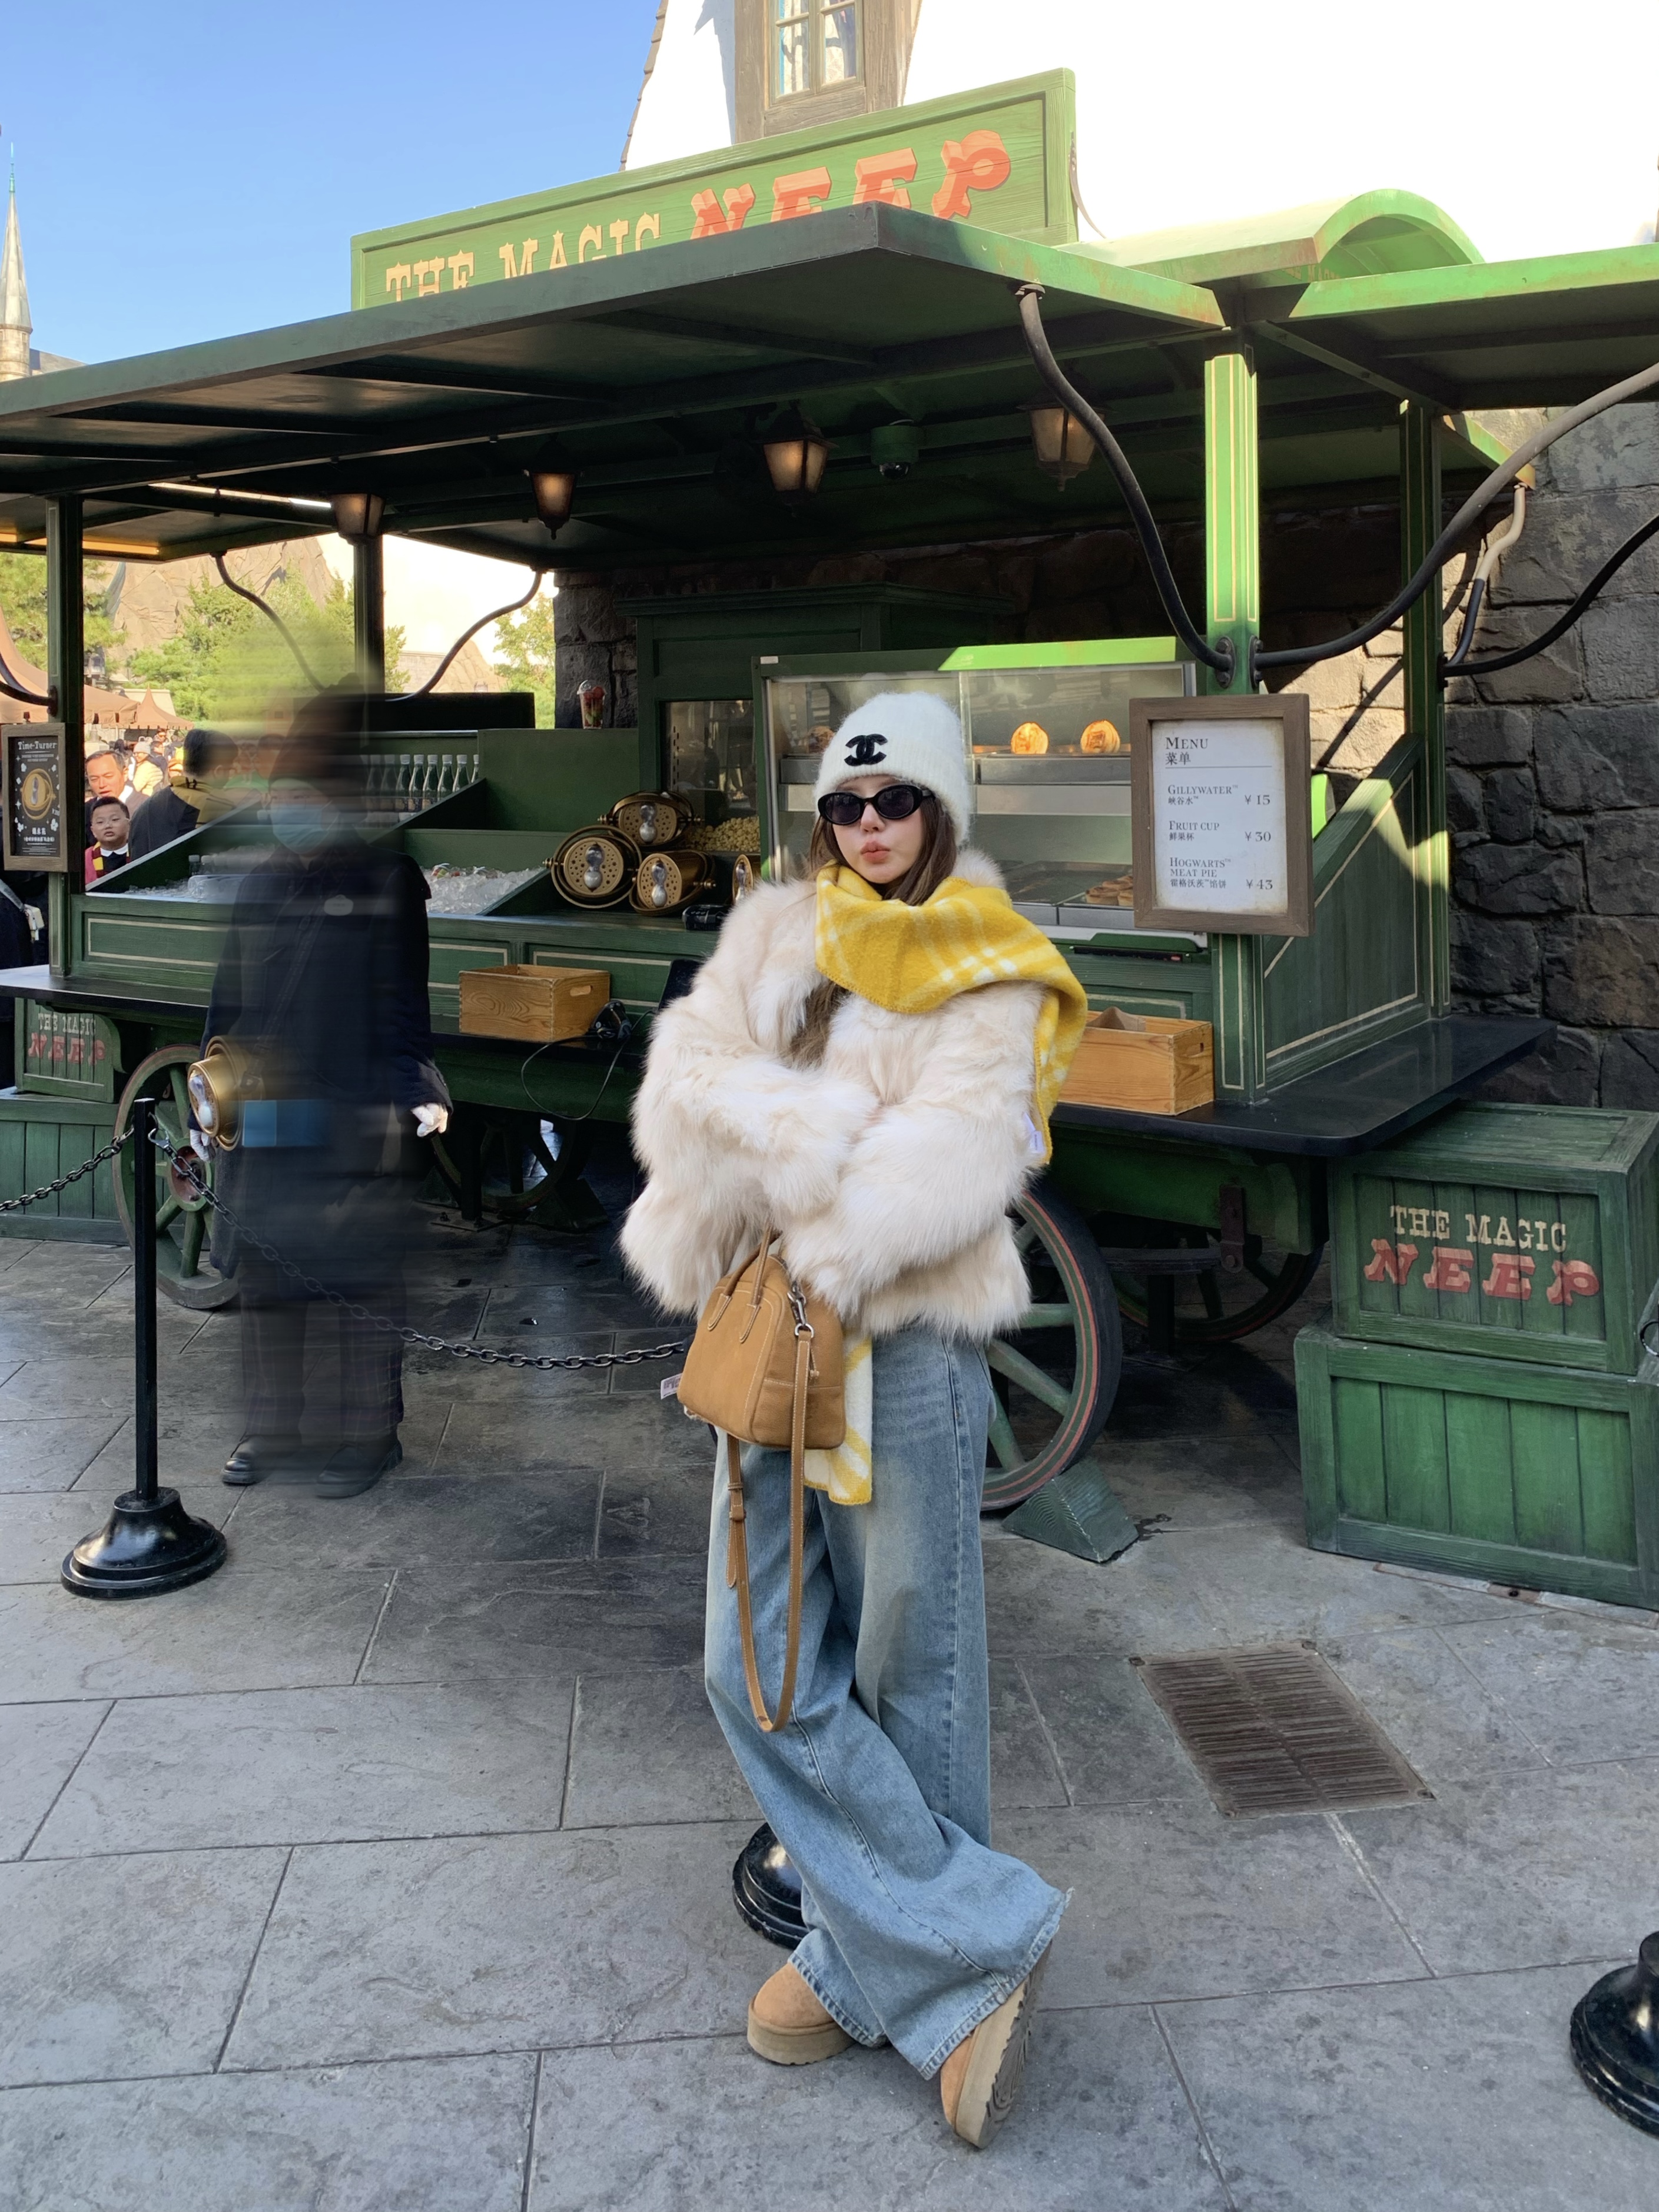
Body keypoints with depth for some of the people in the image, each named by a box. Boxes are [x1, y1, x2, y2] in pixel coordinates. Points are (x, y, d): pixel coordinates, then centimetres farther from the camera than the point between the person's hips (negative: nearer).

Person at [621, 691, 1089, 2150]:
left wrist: (824, 1255, -19)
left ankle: (881, 1957, 25)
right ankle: (976, 1942, 15)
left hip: (906, 1344, -5)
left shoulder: (988, 977, 1)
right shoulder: (774, 941, 15)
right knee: (759, 1671, 4)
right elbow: (686, 1084, 1)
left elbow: (958, 1153, -12)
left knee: (908, 1674, 6)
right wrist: (812, 1130, -16)